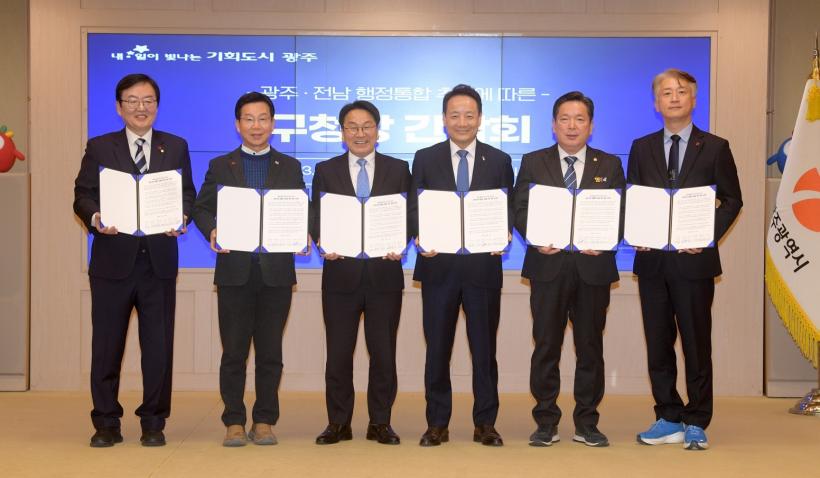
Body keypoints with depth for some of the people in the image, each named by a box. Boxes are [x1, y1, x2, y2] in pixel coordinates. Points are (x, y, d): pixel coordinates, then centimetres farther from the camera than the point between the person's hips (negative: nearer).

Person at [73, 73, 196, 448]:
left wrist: (181, 219, -13)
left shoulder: (176, 147, 11)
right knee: (106, 346, 5)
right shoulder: (99, 147, 7)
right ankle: (106, 423, 17)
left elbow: (187, 195, 8)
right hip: (112, 261, -1)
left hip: (159, 261, 1)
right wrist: (95, 218, -18)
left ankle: (153, 423, 16)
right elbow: (82, 195, 3)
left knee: (158, 346, 4)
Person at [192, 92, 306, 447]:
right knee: (234, 351, 3)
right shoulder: (220, 166, 10)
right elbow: (202, 208, 7)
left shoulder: (290, 167, 11)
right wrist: (212, 231, -13)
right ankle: (234, 422, 11)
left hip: (276, 271, 0)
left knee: (270, 352, 5)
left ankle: (264, 421, 14)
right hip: (234, 270, 0)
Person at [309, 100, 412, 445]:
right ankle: (338, 423, 15)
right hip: (341, 274, 0)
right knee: (338, 353, 5)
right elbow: (316, 217, 4)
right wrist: (323, 242, -15)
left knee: (383, 352, 5)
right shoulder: (326, 171, 8)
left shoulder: (398, 169, 8)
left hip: (384, 274, 0)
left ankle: (380, 423, 16)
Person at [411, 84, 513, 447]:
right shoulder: (424, 159, 5)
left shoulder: (499, 161, 6)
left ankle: (485, 423, 17)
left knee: (484, 348, 7)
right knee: (437, 348, 6)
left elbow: (508, 212, 7)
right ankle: (437, 424, 16)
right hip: (438, 265, 0)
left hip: (483, 266, 0)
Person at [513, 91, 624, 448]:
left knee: (590, 348, 6)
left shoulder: (610, 165, 9)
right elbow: (520, 210, 3)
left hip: (593, 267, 1)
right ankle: (546, 423, 12)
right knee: (546, 347, 3)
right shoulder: (533, 162, 8)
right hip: (548, 265, -1)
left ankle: (587, 424, 16)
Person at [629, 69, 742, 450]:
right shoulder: (642, 148, 10)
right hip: (652, 260, 3)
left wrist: (708, 236, -11)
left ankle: (696, 423, 12)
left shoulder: (715, 147, 3)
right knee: (658, 344, 7)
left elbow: (732, 200, 2)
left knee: (697, 344, 2)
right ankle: (668, 420, 18)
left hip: (693, 260, -3)